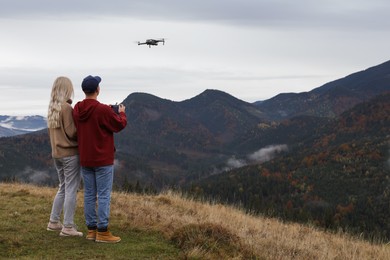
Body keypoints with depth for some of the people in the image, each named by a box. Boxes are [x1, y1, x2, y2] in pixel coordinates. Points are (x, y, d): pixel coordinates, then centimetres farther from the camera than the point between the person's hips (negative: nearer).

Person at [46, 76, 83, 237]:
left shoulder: (51, 108, 9)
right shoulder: (67, 108, -15)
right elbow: (72, 133, -16)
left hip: (56, 153, 8)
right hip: (70, 153, -8)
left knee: (63, 188, 18)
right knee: (71, 189, -2)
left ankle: (54, 222, 22)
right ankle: (68, 227, 0)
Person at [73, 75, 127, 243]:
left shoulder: (77, 110, 3)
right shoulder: (103, 110, -19)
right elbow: (120, 125, -8)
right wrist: (122, 113, 13)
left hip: (85, 159, 7)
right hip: (103, 160, -7)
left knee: (89, 195, 10)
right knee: (104, 196, -2)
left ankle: (91, 229, 15)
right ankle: (102, 232, -2)